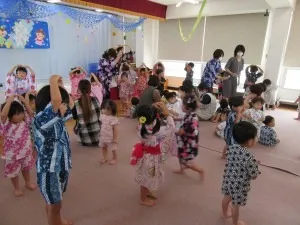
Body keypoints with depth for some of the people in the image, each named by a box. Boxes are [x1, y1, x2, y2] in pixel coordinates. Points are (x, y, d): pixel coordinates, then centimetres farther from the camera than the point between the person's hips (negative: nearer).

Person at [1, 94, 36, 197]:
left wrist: (23, 100, -20)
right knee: (14, 172, 15)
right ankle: (17, 188, 37)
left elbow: (31, 113, -14)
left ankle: (28, 182, 48)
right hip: (12, 154, -4)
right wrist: (10, 100, -37)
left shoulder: (25, 122, -6)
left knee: (26, 168, 25)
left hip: (26, 151, 4)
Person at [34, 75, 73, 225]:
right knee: (54, 205, 11)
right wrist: (53, 81, -26)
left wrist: (59, 85, 5)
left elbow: (70, 104, 15)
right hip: (49, 170, -9)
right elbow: (56, 100, -43)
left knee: (55, 202, 29)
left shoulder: (57, 119, 1)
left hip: (61, 166, 9)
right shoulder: (41, 119, -24)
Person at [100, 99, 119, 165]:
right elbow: (101, 125, 9)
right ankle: (105, 158, 42)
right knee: (104, 148, 22)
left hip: (111, 138, -7)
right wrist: (100, 134, 12)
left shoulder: (113, 119, -26)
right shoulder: (102, 116, -4)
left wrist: (115, 139, -18)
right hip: (103, 137, 7)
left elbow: (116, 129, -22)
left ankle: (114, 159, 34)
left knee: (113, 149, 13)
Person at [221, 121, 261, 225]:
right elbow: (254, 176, -20)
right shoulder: (249, 157, -32)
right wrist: (255, 165, -1)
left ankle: (225, 213, 56)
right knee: (236, 205, 18)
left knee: (227, 197, 29)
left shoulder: (232, 147, -12)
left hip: (228, 180, 6)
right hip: (239, 185, -6)